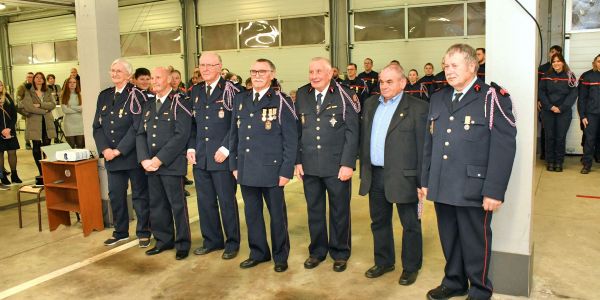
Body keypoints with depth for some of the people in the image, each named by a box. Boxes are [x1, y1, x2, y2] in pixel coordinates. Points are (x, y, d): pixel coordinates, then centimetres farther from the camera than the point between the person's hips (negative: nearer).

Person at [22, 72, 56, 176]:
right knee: (36, 147, 0)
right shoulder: (28, 92, 2)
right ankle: (41, 172, 6)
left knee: (47, 146, 0)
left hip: (47, 122, 3)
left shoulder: (47, 92, 15)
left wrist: (40, 105, -13)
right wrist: (43, 111, -9)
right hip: (34, 123, -3)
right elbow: (27, 107, -11)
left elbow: (53, 104, -1)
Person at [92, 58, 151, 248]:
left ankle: (143, 232, 17)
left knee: (139, 195, 5)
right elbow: (97, 126, 9)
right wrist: (104, 149, -6)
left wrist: (119, 150, -16)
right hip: (110, 156, 5)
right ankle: (120, 231, 27)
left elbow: (137, 127, -15)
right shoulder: (104, 96, 11)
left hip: (133, 155, -5)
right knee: (115, 195, 12)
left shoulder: (135, 96, -7)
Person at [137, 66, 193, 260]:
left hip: (172, 164, -6)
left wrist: (160, 159, -16)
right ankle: (163, 240, 26)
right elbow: (141, 134, 13)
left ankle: (182, 244, 13)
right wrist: (144, 159, -3)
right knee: (157, 205, 12)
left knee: (177, 205, 0)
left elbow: (181, 135, -14)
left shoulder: (179, 103, -5)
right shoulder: (149, 106, 17)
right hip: (150, 164, 6)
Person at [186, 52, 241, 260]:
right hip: (200, 157, 5)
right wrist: (191, 148, 5)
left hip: (222, 157, -5)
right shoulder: (195, 91, 12)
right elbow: (192, 123, 15)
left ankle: (232, 242, 18)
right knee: (205, 201, 11)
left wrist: (225, 149, -14)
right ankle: (212, 240, 26)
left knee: (227, 201, 4)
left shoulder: (230, 90, -5)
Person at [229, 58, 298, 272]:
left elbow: (291, 140, -8)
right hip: (246, 170, 5)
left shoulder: (282, 102, -6)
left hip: (271, 169, -4)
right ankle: (258, 253, 31)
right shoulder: (240, 100, 9)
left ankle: (280, 256, 25)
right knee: (252, 213, 14)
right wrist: (234, 165, 9)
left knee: (277, 214, 8)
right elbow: (234, 135, 12)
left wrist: (286, 171, -11)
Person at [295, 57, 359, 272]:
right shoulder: (302, 96, 6)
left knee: (339, 211, 10)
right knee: (314, 210, 13)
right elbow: (297, 131, 7)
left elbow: (352, 132, -8)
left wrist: (347, 164, -12)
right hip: (309, 166, 3)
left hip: (337, 166, -3)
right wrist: (297, 161, 3)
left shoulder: (344, 96, -6)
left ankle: (340, 253, 27)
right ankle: (317, 251, 30)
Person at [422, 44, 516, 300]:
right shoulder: (437, 99, 13)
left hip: (473, 189, -5)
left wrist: (494, 191, -16)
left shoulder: (493, 98, -6)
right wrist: (425, 181, 13)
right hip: (442, 188, 5)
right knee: (449, 239, 16)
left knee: (475, 242, 7)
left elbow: (504, 147, -12)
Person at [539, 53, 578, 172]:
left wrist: (561, 108, -11)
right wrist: (550, 107, -10)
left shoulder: (570, 76, 2)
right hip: (547, 112, 1)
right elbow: (541, 92, 1)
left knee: (561, 137, -1)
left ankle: (559, 162, 9)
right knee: (549, 137, 3)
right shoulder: (546, 76, 5)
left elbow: (573, 94, -2)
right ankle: (550, 162, 12)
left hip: (564, 112, -1)